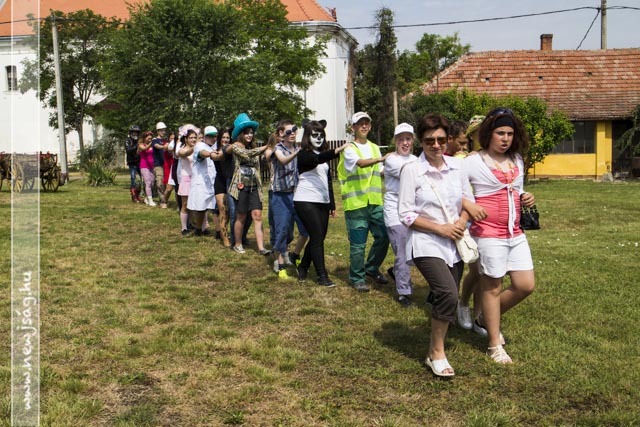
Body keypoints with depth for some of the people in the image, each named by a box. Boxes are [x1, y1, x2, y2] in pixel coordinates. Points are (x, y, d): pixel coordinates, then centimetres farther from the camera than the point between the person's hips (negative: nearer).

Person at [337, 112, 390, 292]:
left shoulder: (374, 147, 17)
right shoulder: (349, 149, -5)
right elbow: (361, 163, -26)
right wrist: (382, 158, -39)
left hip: (376, 202, 6)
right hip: (356, 203, -6)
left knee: (383, 237, 5)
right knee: (358, 243, -2)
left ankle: (372, 268, 28)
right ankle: (357, 278, 13)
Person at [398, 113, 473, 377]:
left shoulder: (457, 166, 6)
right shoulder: (411, 170, -7)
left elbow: (469, 201, 14)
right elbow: (406, 214, -8)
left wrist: (461, 222, -7)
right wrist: (441, 228, -14)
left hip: (454, 244, 5)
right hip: (426, 244, -5)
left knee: (446, 300, 9)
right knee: (448, 294, -22)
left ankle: (435, 351, 28)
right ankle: (437, 353, -3)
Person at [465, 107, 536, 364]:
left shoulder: (517, 160, 12)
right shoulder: (473, 162, -7)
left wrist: (527, 199, 4)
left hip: (516, 233, 7)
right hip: (489, 234, -7)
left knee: (526, 285, 6)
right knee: (492, 287, 3)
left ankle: (486, 320, 28)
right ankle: (495, 345, 17)